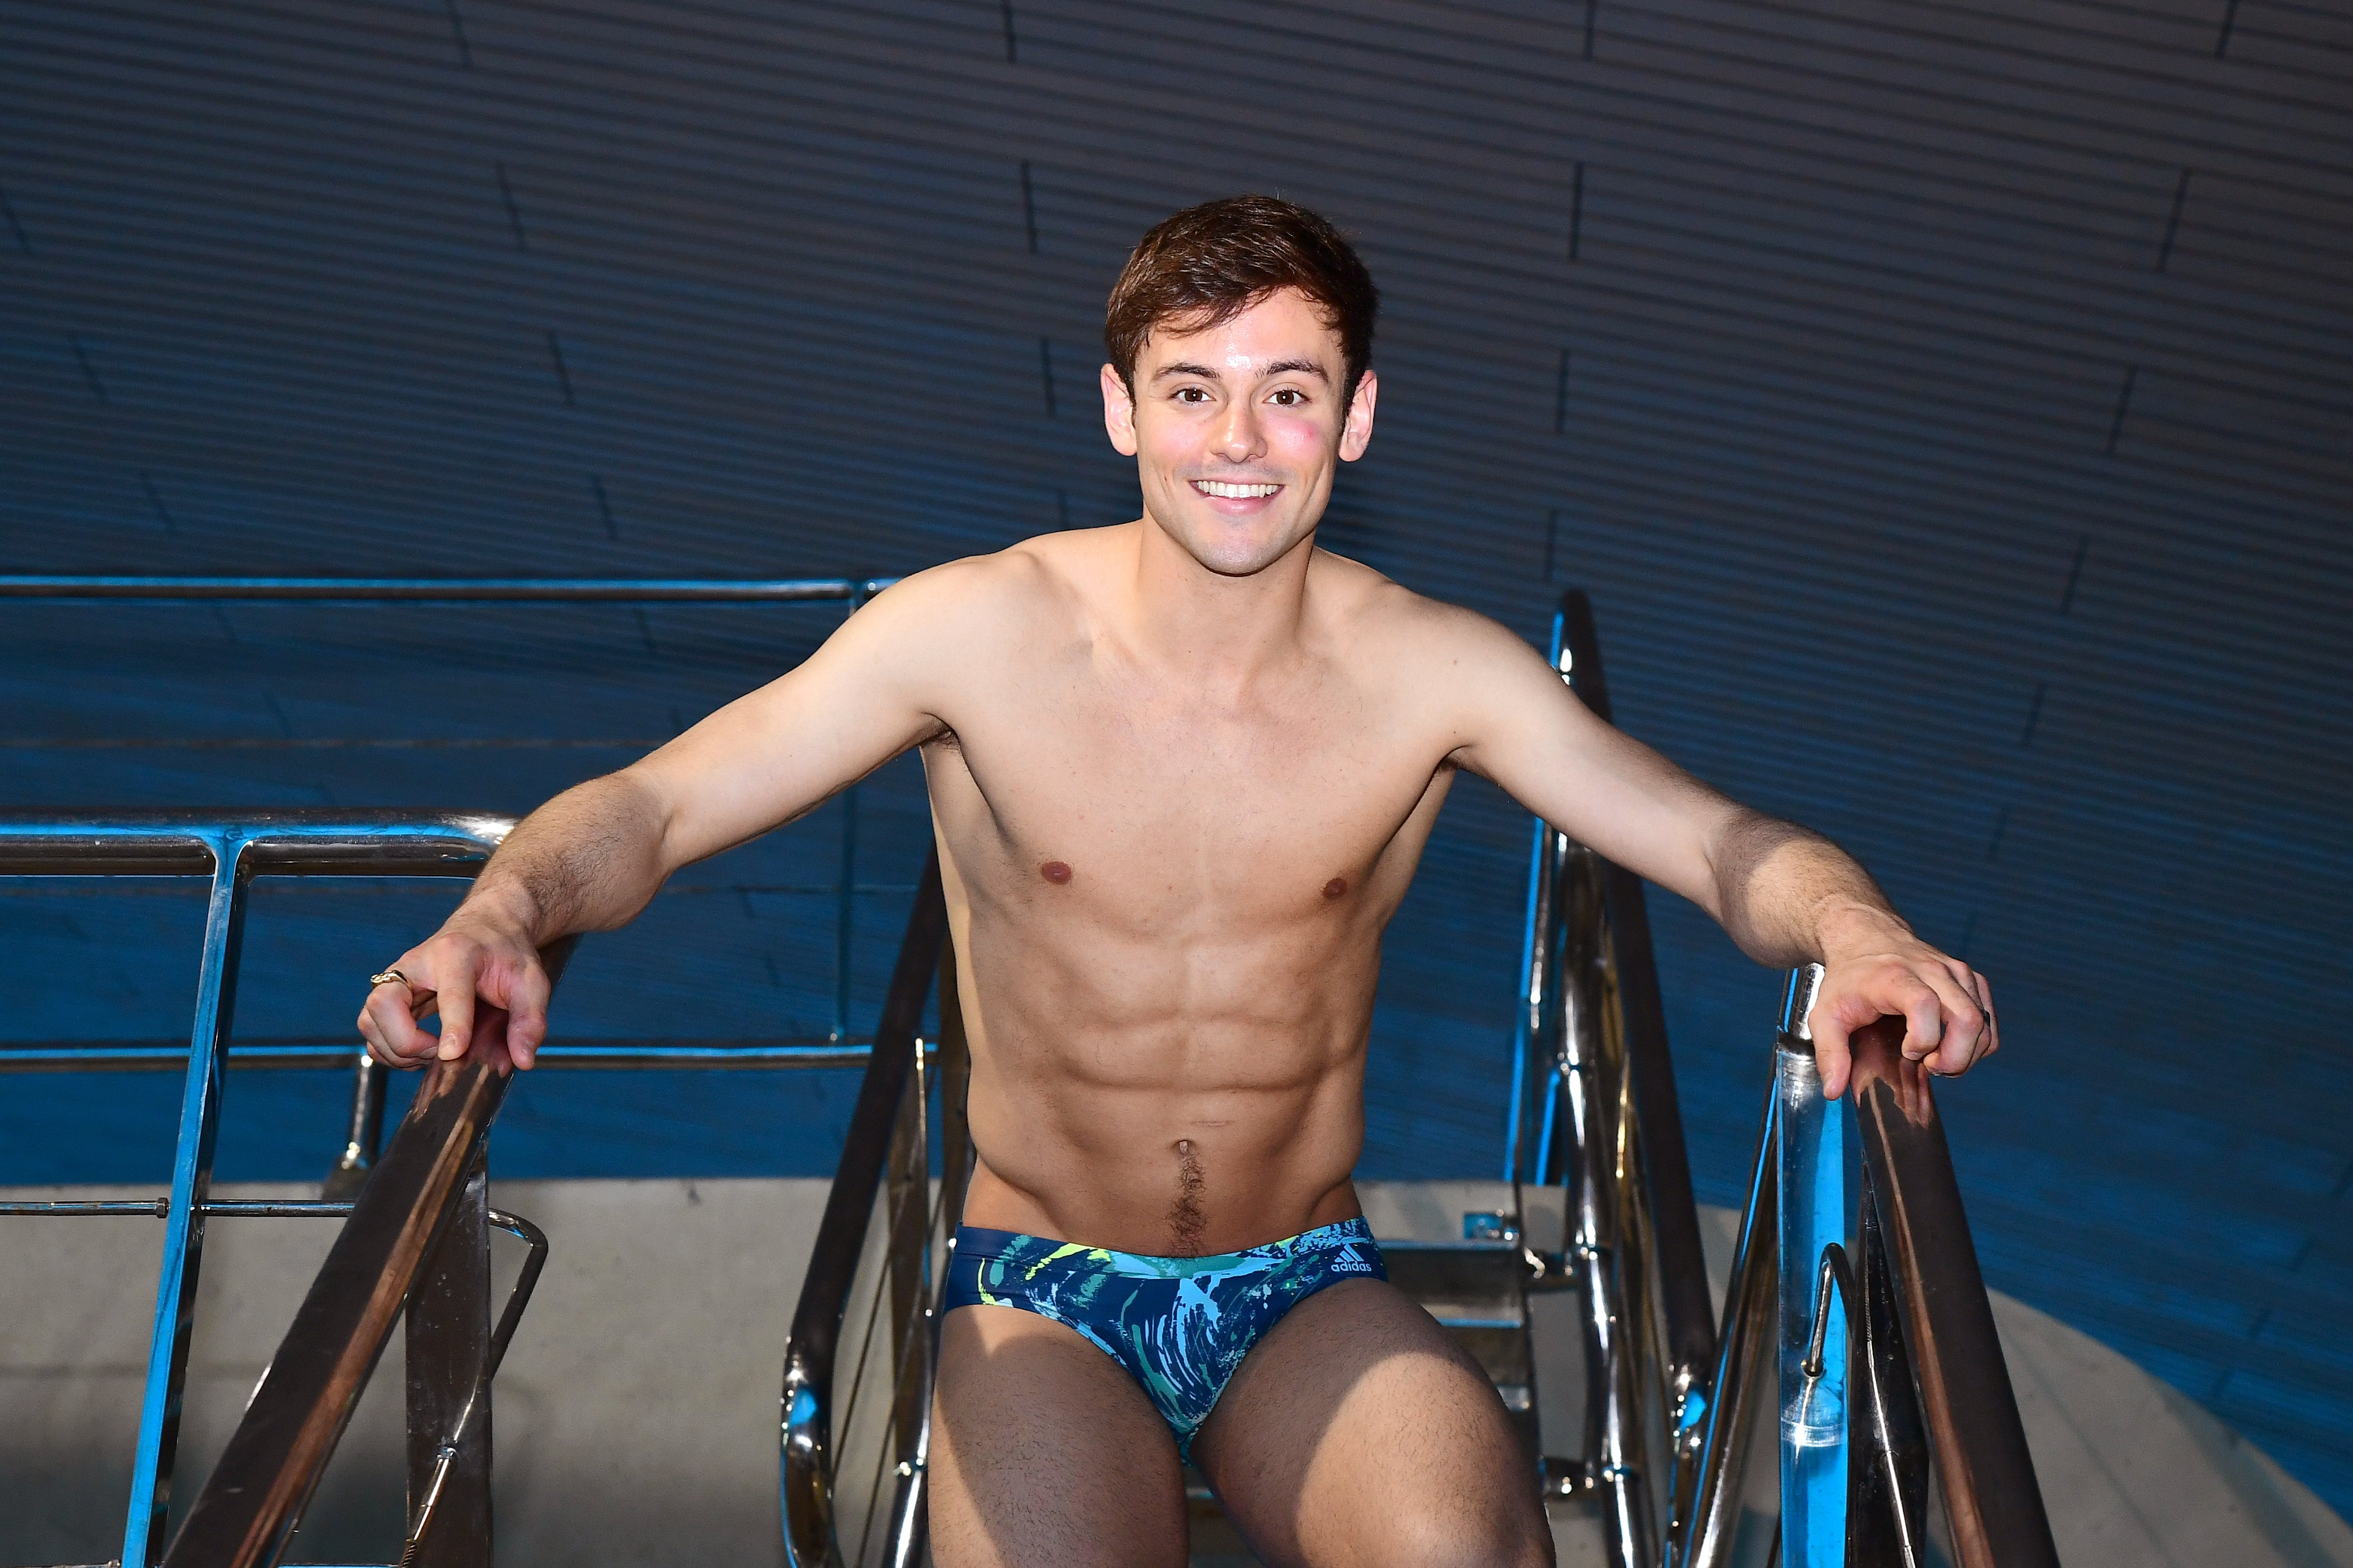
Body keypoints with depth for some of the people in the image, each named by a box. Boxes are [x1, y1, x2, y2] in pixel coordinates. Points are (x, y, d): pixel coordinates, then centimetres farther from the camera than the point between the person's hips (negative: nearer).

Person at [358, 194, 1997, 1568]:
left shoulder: (1433, 671, -6)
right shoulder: (978, 630, -10)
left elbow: (1724, 842, -7)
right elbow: (649, 808, -10)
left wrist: (1855, 936, -30)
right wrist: (505, 916, -31)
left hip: (1311, 1295, 1)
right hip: (1045, 1296, -1)